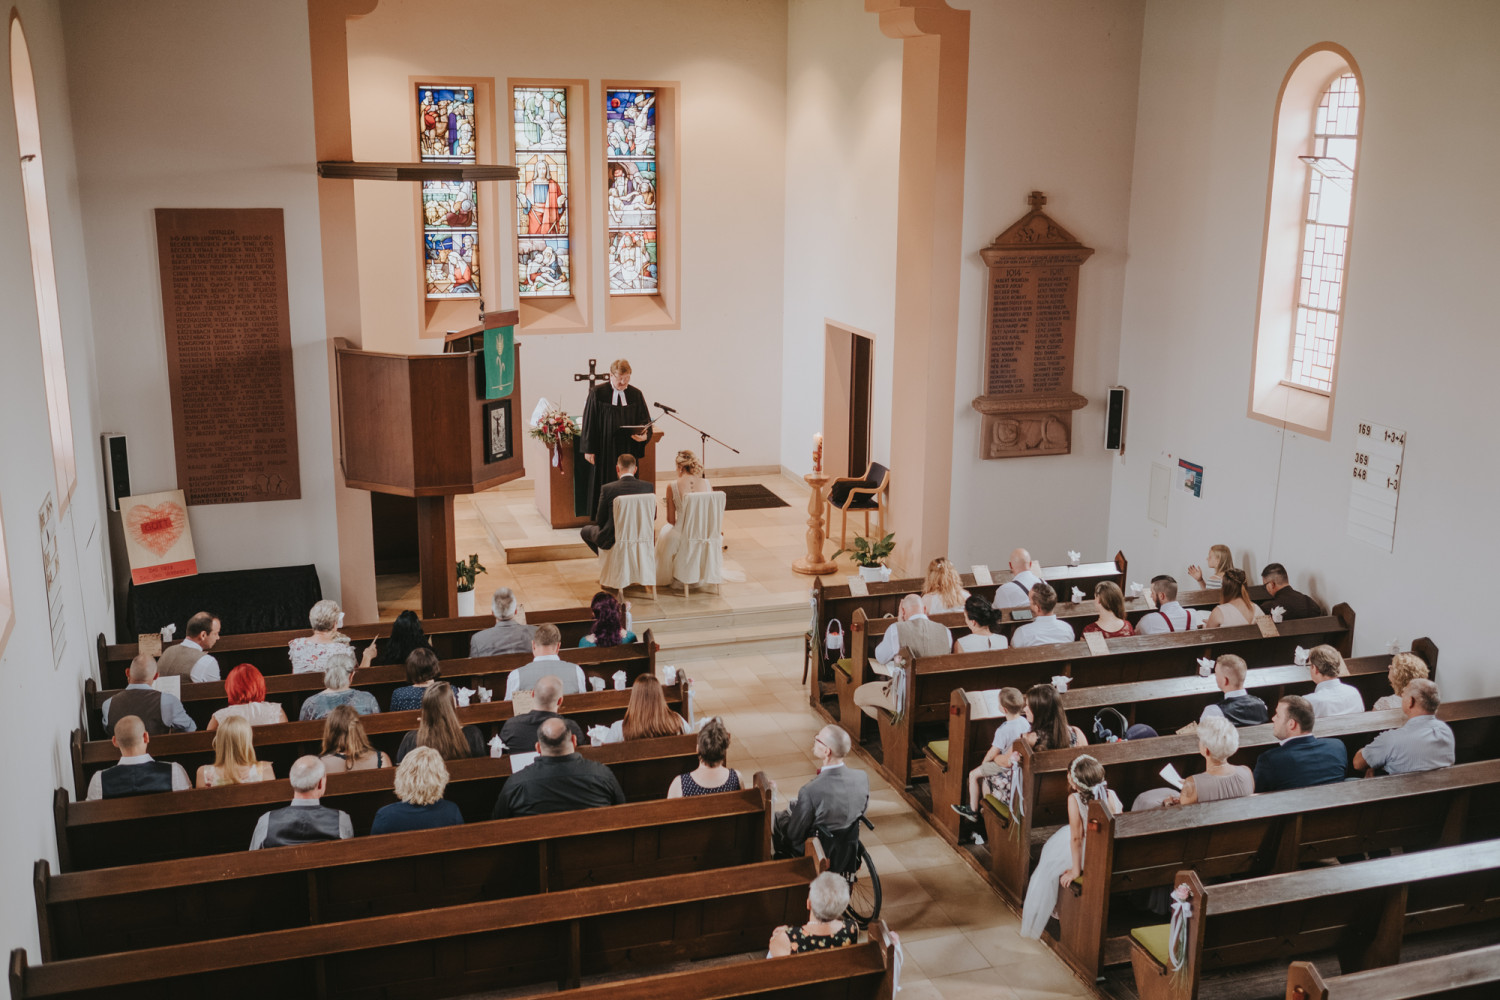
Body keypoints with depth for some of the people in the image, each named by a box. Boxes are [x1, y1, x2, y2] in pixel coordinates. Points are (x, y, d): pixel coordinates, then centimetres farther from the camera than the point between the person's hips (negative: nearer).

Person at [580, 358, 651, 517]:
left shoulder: (636, 394, 4)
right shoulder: (597, 393, -4)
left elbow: (645, 421, 7)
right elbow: (589, 421, -2)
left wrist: (644, 435, -15)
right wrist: (589, 449, -5)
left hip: (628, 449, 2)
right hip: (604, 449, -2)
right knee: (605, 488, 2)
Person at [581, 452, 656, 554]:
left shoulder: (606, 488, -13)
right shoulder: (649, 487, -8)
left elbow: (600, 521, -4)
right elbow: (653, 517, 4)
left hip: (611, 541, -3)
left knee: (584, 531, 26)